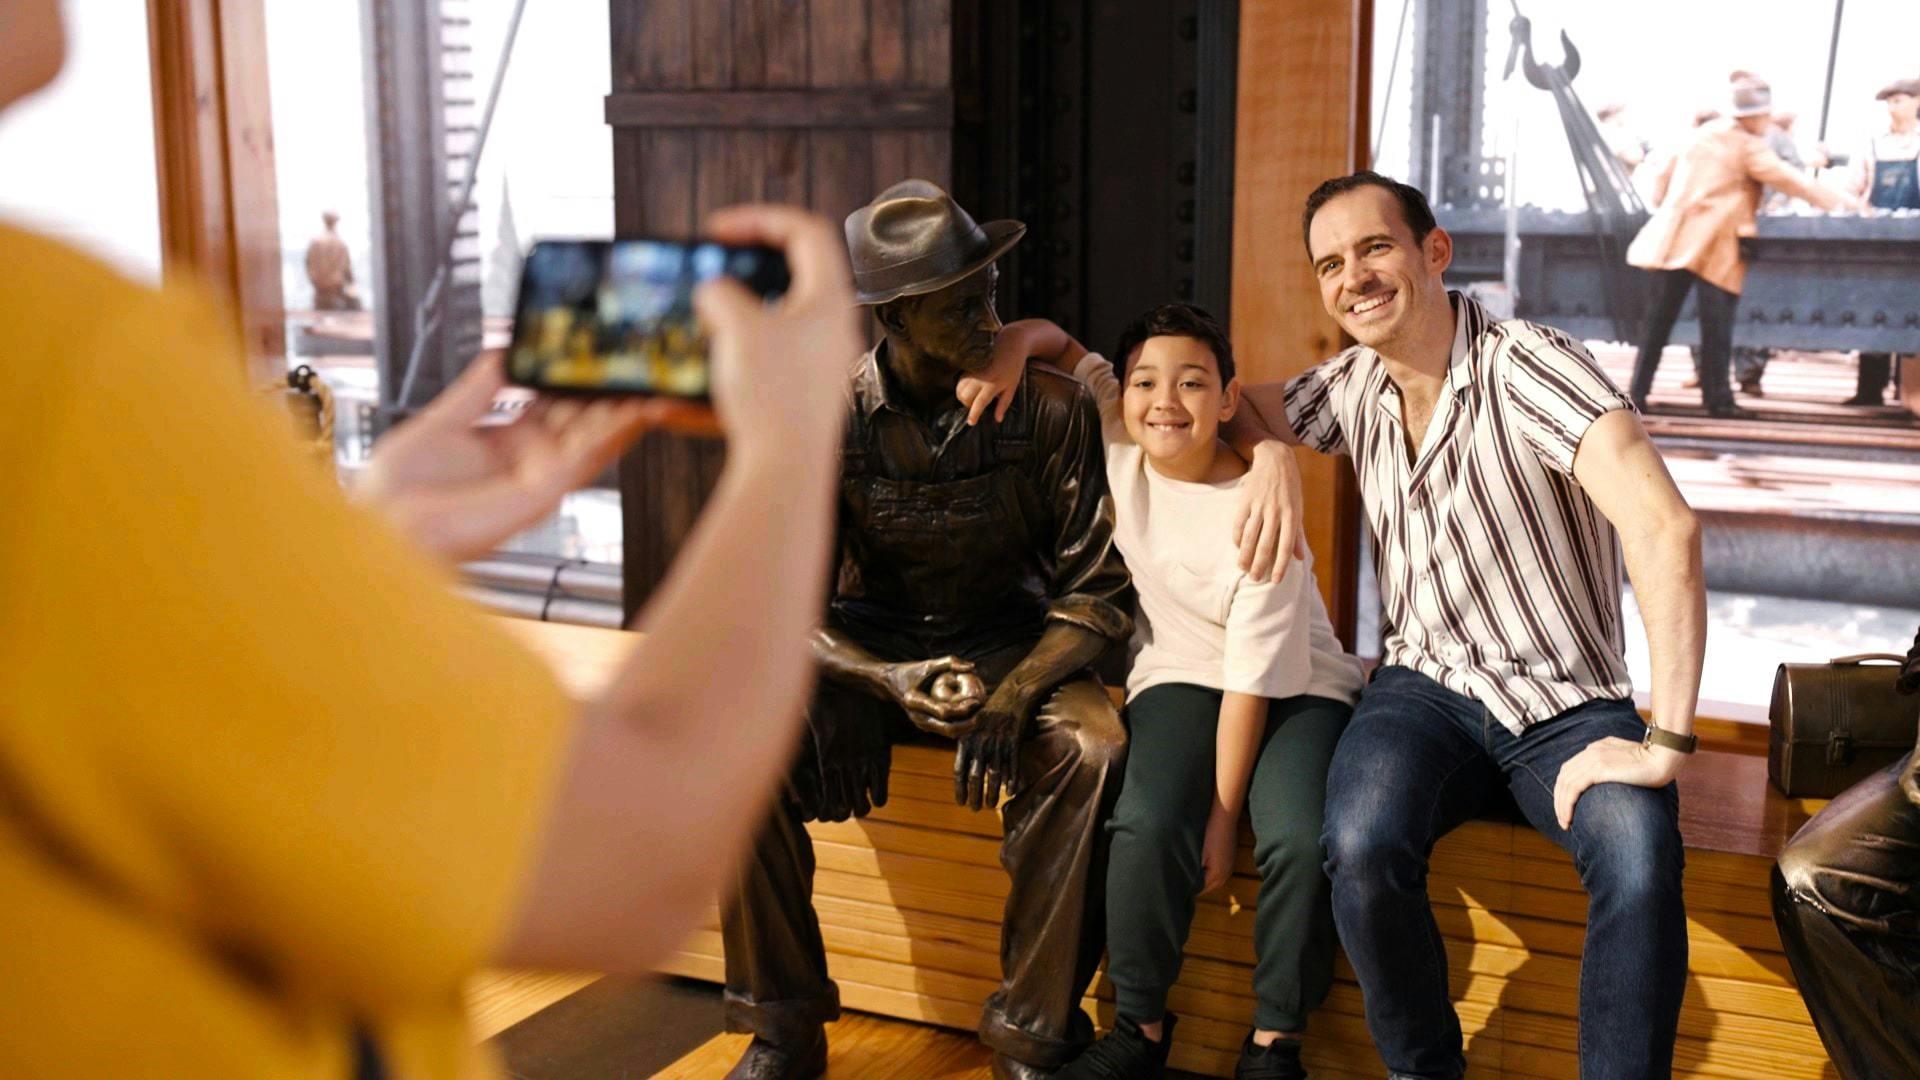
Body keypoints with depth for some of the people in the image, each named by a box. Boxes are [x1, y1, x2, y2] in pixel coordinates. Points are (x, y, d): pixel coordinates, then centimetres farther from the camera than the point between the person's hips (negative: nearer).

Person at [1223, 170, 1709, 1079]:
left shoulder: (1526, 366, -16)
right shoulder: (1354, 388, 4)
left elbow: (1664, 526, -28)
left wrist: (1666, 744, -32)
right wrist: (1275, 456, -8)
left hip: (1570, 705, -3)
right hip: (1427, 688, 4)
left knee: (1640, 858, -36)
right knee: (1363, 846, -30)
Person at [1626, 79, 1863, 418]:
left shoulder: (1702, 134, 17)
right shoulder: (1749, 147, -2)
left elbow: (1664, 176, 20)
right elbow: (1790, 179, -4)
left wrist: (1664, 207, 32)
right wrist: (1841, 200, 1)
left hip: (1672, 242, 6)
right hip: (1714, 248, -6)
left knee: (1658, 323, 7)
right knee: (1717, 326, -1)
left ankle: (1637, 393, 6)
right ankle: (1718, 400, 2)